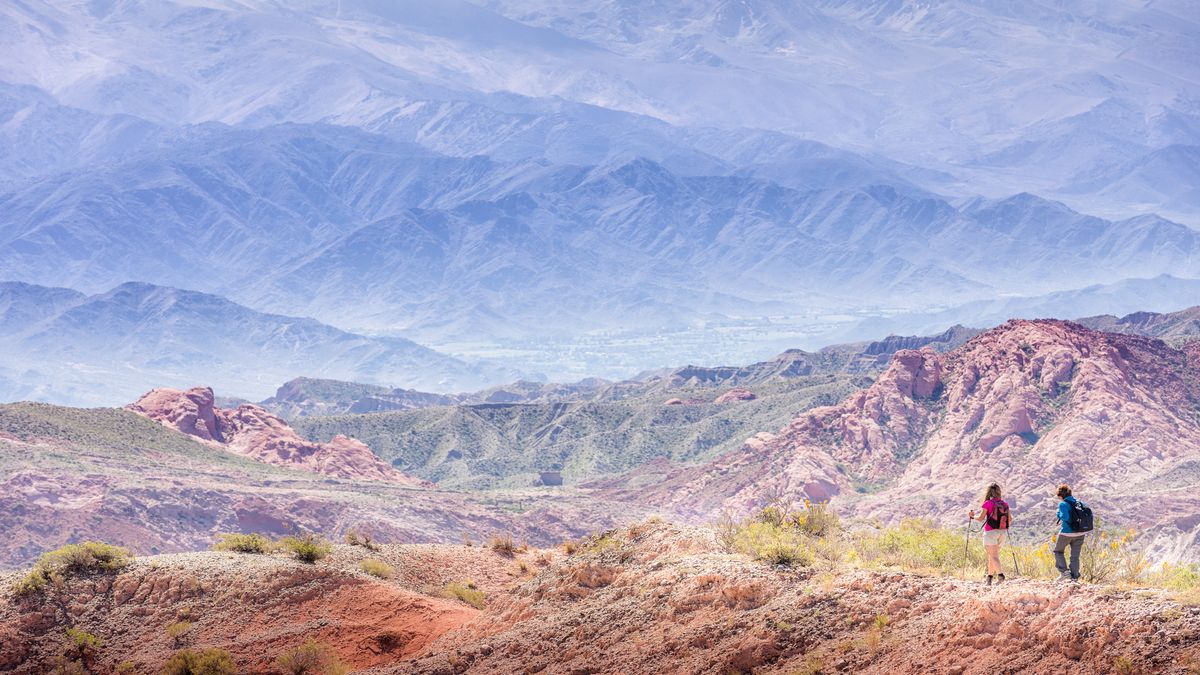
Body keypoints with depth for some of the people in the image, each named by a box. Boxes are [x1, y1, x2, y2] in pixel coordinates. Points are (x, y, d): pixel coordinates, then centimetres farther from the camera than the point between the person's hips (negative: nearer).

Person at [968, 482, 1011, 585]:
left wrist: (972, 516, 8)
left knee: (994, 556, -6)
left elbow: (981, 518, -11)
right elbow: (1010, 519, 11)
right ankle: (989, 577, 20)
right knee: (992, 554, 17)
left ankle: (1000, 575, -24)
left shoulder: (988, 503, -8)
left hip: (991, 532, -5)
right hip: (1003, 532, 5)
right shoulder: (1005, 504, 6)